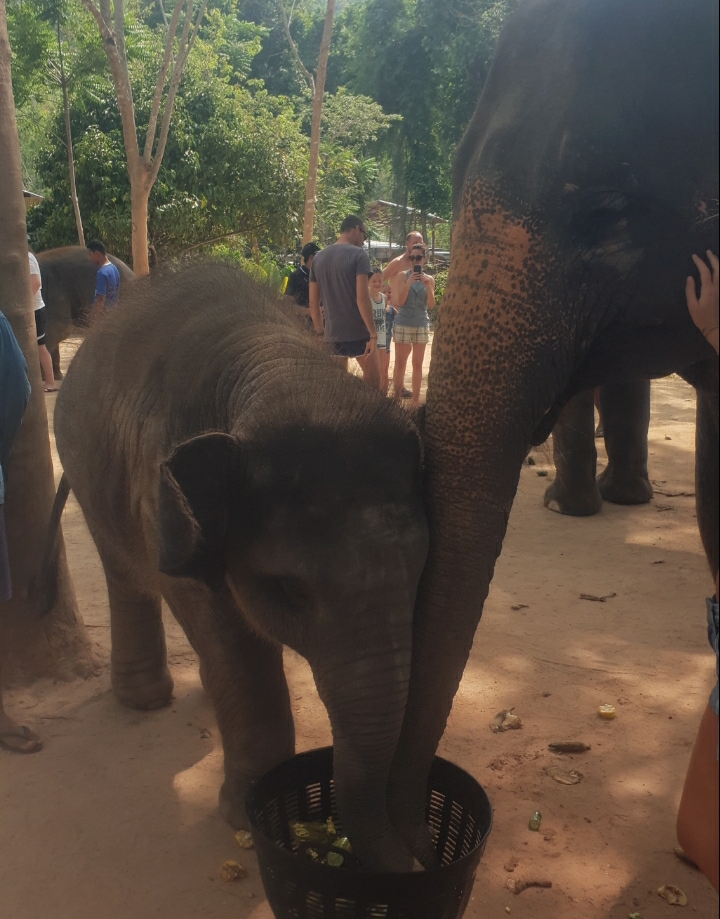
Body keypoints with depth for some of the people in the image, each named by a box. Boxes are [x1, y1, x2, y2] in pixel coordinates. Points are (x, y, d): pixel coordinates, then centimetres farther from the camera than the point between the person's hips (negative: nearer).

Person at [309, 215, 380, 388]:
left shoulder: (318, 258, 9)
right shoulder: (358, 254, -9)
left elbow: (313, 301, 11)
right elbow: (362, 298, -17)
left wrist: (319, 331, 20)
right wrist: (373, 334, -14)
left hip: (332, 334, 5)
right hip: (358, 333, -5)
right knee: (372, 378, 11)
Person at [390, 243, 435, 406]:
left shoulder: (429, 279, 6)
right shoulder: (404, 275, 0)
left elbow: (431, 305, 1)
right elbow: (399, 301, -8)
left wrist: (428, 286, -13)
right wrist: (409, 282, -18)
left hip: (421, 325, 2)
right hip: (403, 324, -2)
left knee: (417, 364, 6)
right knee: (400, 363, 1)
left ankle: (416, 399, 12)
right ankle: (397, 396, 8)